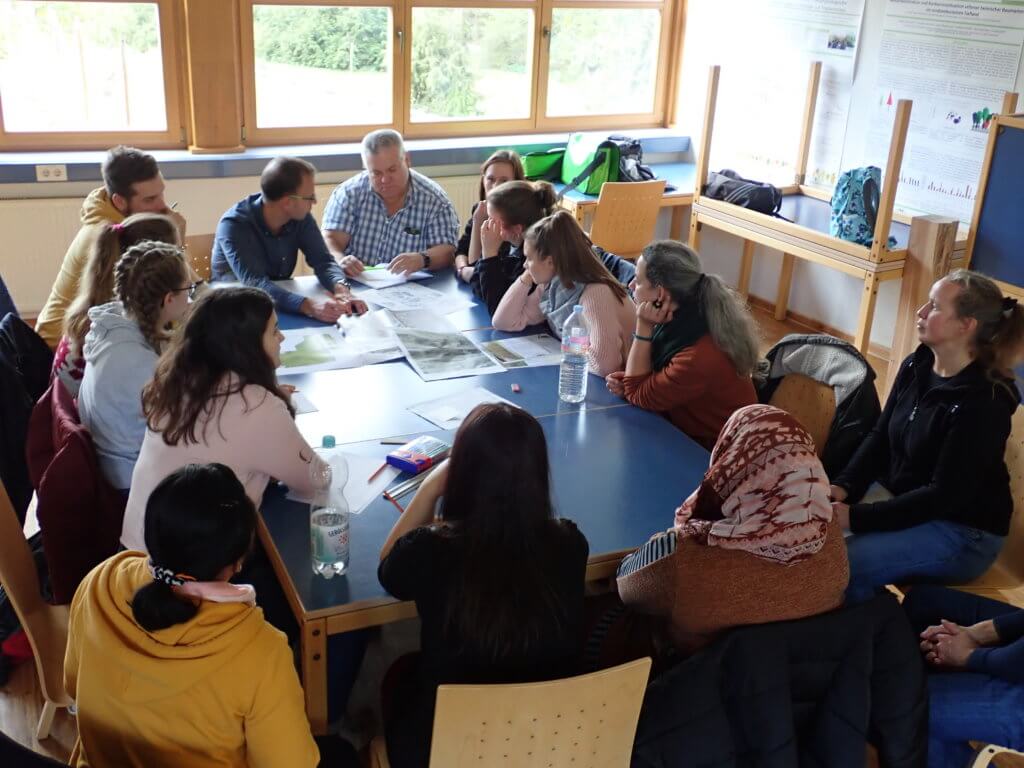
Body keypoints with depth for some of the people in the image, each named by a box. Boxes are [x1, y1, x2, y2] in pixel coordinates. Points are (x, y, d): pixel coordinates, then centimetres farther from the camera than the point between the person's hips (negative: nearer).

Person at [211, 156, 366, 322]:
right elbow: (254, 283, -33)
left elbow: (323, 261, -9)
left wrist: (341, 289, -33)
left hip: (281, 308, 4)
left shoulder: (301, 217, -5)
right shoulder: (234, 225, -22)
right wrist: (308, 305, -48)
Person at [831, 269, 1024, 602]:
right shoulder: (916, 366, 1)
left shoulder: (983, 404, -24)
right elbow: (880, 436, 5)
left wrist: (856, 517, -27)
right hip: (899, 496, 8)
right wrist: (844, 486, -13)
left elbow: (945, 495, -24)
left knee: (841, 566, -28)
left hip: (961, 532, -7)